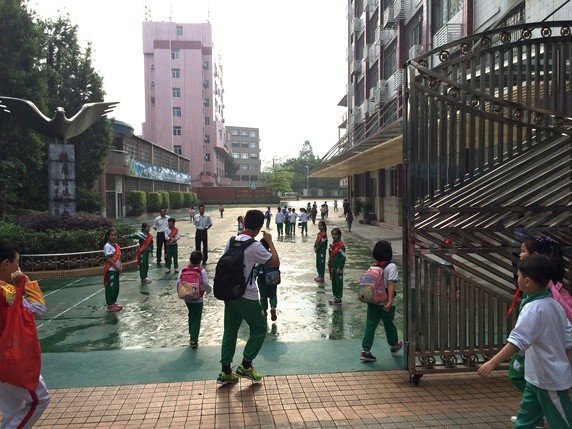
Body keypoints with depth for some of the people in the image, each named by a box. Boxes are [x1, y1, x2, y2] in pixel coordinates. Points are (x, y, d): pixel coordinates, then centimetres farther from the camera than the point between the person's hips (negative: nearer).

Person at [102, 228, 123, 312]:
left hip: (116, 270, 8)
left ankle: (114, 303, 27)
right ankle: (110, 305, 7)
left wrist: (120, 266, -1)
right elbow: (108, 259, -19)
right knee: (110, 288, -1)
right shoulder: (107, 246, -16)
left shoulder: (116, 245, 9)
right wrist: (117, 268, -16)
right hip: (110, 270, -8)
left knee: (116, 287, 15)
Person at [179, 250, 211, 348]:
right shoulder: (202, 271, -15)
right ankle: (194, 340, 7)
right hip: (198, 300, -4)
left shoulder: (183, 270, -5)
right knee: (197, 319, 7)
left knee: (191, 316, 25)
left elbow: (178, 284, -4)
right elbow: (206, 285, -18)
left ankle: (191, 334, 35)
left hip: (187, 299, 4)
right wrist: (209, 290, 4)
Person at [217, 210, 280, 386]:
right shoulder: (255, 246, -17)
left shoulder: (231, 241, 3)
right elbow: (276, 262, -10)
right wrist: (270, 242, -1)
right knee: (259, 329, 12)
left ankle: (225, 372, 20)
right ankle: (246, 366, 13)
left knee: (230, 331, 15)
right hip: (247, 297, -7)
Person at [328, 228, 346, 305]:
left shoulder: (341, 246, -15)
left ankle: (338, 299, 6)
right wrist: (329, 265, 15)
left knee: (339, 283, 0)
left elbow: (343, 258, -15)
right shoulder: (332, 244, 9)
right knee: (333, 282, 14)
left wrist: (339, 268, -16)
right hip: (332, 267, 8)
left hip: (338, 269, -8)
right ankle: (335, 297, 25)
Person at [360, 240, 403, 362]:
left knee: (370, 325, 5)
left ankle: (365, 351, 3)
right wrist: (390, 302, -25)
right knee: (389, 325, 16)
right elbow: (391, 284, -21)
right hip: (385, 303, -4)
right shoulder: (391, 267, -13)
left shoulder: (373, 266, 3)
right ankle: (394, 346, 39)